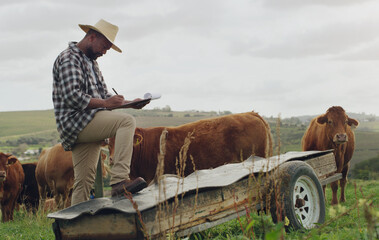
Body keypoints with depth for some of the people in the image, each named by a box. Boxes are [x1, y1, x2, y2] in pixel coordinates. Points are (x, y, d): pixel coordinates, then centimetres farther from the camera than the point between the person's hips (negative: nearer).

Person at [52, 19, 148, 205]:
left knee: (84, 182, 6)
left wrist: (129, 103, 8)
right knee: (126, 121, -26)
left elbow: (103, 95, 24)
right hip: (76, 121, -10)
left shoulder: (91, 62, 25)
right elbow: (72, 96, -19)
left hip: (89, 127, 10)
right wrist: (105, 103, -21)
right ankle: (119, 180, -34)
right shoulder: (69, 58, -7)